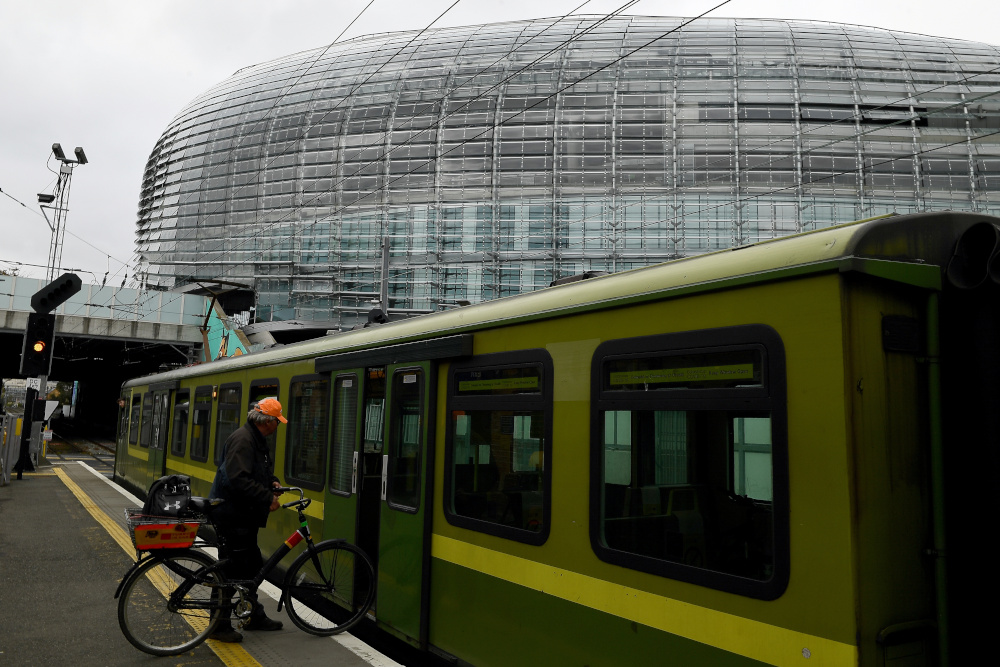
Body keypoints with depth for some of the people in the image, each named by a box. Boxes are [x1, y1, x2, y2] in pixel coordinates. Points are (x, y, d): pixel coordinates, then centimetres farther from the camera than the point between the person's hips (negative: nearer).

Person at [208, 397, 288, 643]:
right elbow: (239, 480, -29)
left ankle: (255, 617, 31)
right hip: (231, 515, -11)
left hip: (245, 515, 11)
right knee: (231, 570, -2)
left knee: (252, 567, 18)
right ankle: (219, 627, 10)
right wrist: (267, 498, -25)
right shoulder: (242, 439, -21)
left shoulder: (257, 439, 13)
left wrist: (272, 483, 7)